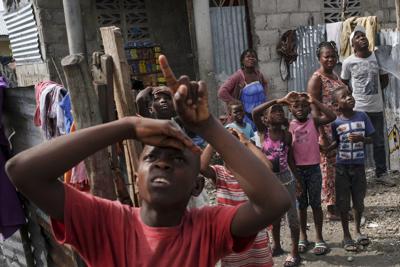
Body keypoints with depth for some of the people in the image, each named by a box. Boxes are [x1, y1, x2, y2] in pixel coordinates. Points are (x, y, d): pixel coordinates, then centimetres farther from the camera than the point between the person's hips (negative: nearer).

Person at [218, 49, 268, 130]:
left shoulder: (258, 74, 5)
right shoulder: (238, 76, -14)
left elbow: (264, 84, 29)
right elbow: (222, 92, -22)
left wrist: (263, 95, 12)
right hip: (247, 117, -6)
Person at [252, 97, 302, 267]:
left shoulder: (287, 134, -1)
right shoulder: (263, 131, -5)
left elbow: (290, 159, 5)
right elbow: (255, 112, -23)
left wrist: (298, 179, 4)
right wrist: (276, 101, -20)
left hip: (285, 177, 0)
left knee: (291, 215, 1)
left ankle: (294, 252, 9)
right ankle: (276, 246, 32)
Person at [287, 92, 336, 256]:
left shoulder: (314, 122, -4)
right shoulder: (289, 125, 1)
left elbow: (332, 116, -18)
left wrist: (314, 101, -17)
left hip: (313, 168, -1)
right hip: (297, 169, 2)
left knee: (315, 203, 5)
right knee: (301, 204, 12)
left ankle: (319, 238, 13)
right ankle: (303, 237, 23)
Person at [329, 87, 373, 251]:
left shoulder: (362, 116, -3)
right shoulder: (336, 123, -8)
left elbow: (371, 139, 2)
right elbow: (335, 143, 1)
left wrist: (361, 138, -17)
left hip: (358, 165, 2)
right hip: (342, 167, -2)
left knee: (359, 201, 13)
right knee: (343, 202, 5)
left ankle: (357, 230, 35)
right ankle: (346, 235, 21)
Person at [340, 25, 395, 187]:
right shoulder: (348, 62, -7)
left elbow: (384, 82, 13)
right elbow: (343, 85, 5)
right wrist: (352, 97, 1)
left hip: (377, 108, 3)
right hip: (358, 109, -3)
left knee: (379, 142, 11)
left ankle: (381, 174, 23)